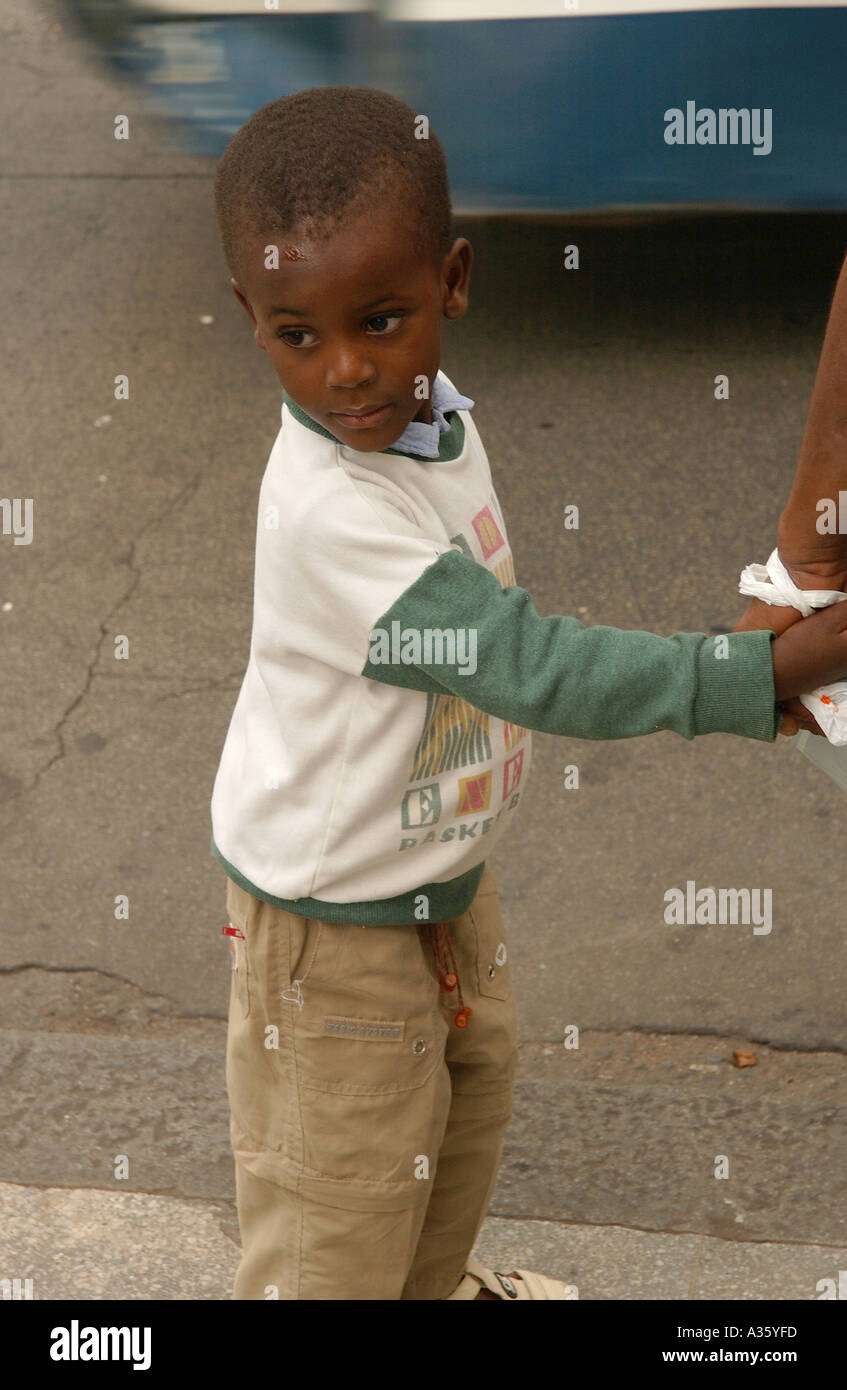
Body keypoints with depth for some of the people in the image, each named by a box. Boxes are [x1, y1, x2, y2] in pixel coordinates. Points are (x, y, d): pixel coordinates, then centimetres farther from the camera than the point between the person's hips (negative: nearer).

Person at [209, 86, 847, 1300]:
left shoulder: (431, 407, -10)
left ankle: (433, 1284, 57)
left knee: (471, 1081, 31)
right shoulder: (331, 517, -38)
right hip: (337, 914, -9)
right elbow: (535, 670, -39)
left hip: (445, 871, 9)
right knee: (339, 1216, 7)